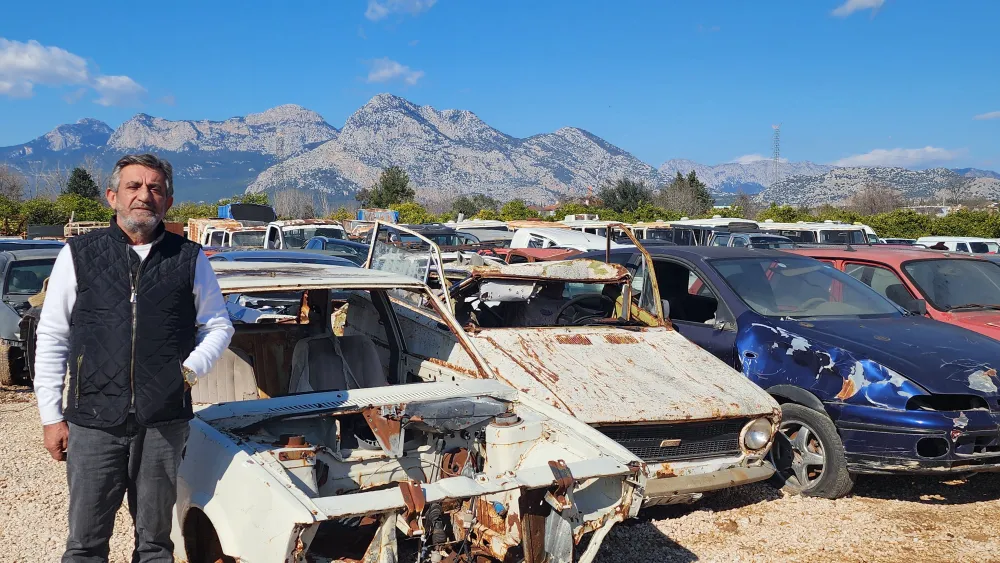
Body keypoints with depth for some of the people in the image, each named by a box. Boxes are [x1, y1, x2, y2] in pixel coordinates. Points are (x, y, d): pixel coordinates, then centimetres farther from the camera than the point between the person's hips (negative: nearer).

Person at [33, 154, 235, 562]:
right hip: (93, 421, 0)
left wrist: (192, 368, -5)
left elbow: (218, 325, 14)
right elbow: (52, 337, 5)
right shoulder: (79, 254, 3)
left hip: (164, 423, 1)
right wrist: (51, 416, 2)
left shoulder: (190, 259, 5)